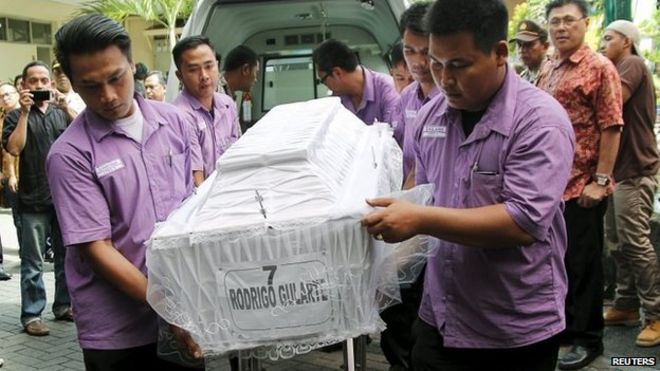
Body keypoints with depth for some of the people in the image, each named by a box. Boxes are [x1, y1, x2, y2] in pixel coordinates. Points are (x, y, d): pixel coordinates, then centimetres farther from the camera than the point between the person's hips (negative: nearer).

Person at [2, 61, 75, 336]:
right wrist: (24, 112, -13)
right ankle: (31, 315, 6)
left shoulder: (62, 113, 12)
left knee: (66, 257, 11)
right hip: (34, 200, -3)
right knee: (33, 262, 0)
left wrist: (66, 107, -14)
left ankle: (64, 305, 24)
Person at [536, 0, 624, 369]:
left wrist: (600, 180, -18)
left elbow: (611, 128, -13)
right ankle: (564, 322, 33)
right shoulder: (548, 70, 12)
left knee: (583, 261, 3)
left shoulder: (599, 67, -8)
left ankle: (588, 338, 18)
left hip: (583, 184, -7)